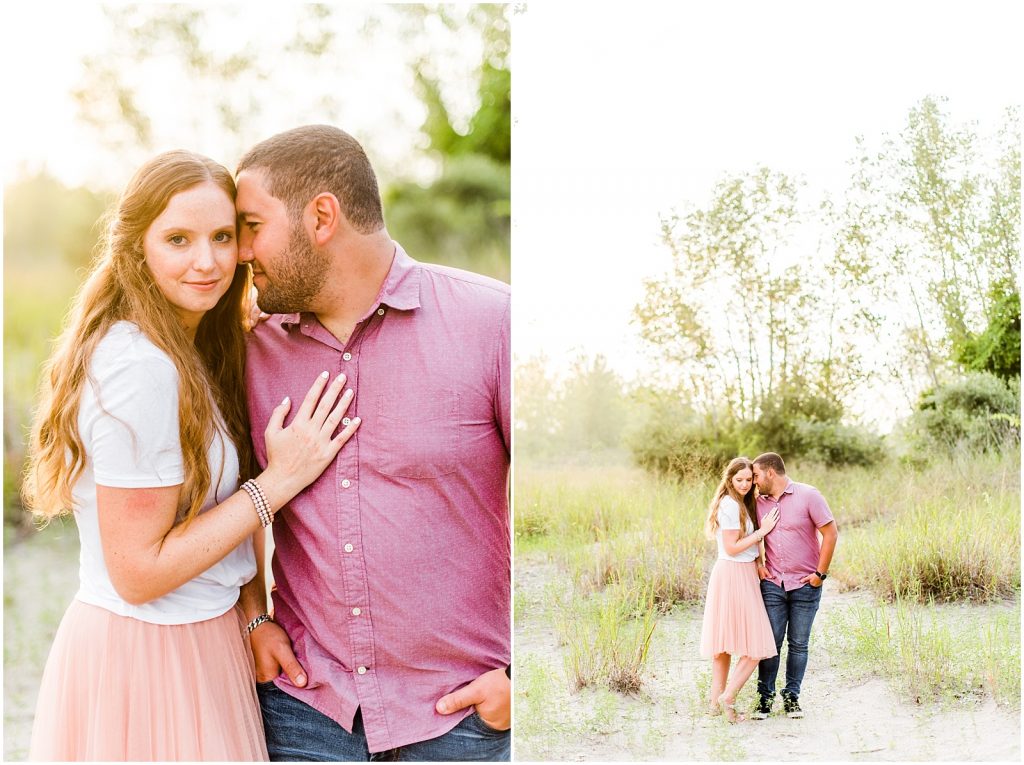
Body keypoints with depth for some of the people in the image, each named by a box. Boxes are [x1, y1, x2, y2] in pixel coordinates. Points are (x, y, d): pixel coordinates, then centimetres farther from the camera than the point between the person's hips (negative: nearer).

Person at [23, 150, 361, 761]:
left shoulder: (188, 353, 7)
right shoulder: (138, 371, -23)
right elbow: (137, 573, -21)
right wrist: (279, 481, -20)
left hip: (197, 634, 9)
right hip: (149, 653, -9)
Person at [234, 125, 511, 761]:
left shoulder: (489, 321, -10)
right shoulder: (256, 351, 3)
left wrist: (522, 673, -10)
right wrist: (253, 616, 3)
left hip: (462, 708, -3)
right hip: (303, 704, 3)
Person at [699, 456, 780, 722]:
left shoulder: (742, 503, 16)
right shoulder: (730, 505, -15)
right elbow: (731, 548, -17)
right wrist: (762, 531, -13)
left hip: (737, 574, 10)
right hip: (735, 574, -10)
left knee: (724, 642, 12)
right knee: (755, 643, -5)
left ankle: (716, 702, 17)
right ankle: (728, 697, -5)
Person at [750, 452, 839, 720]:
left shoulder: (808, 496, -7)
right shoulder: (758, 502, 5)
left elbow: (830, 533, -6)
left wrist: (821, 573, -8)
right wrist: (757, 563, 5)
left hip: (805, 584, -2)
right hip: (772, 584, 3)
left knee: (798, 644, 4)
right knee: (770, 642, -1)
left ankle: (792, 697, 14)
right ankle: (765, 697, 7)